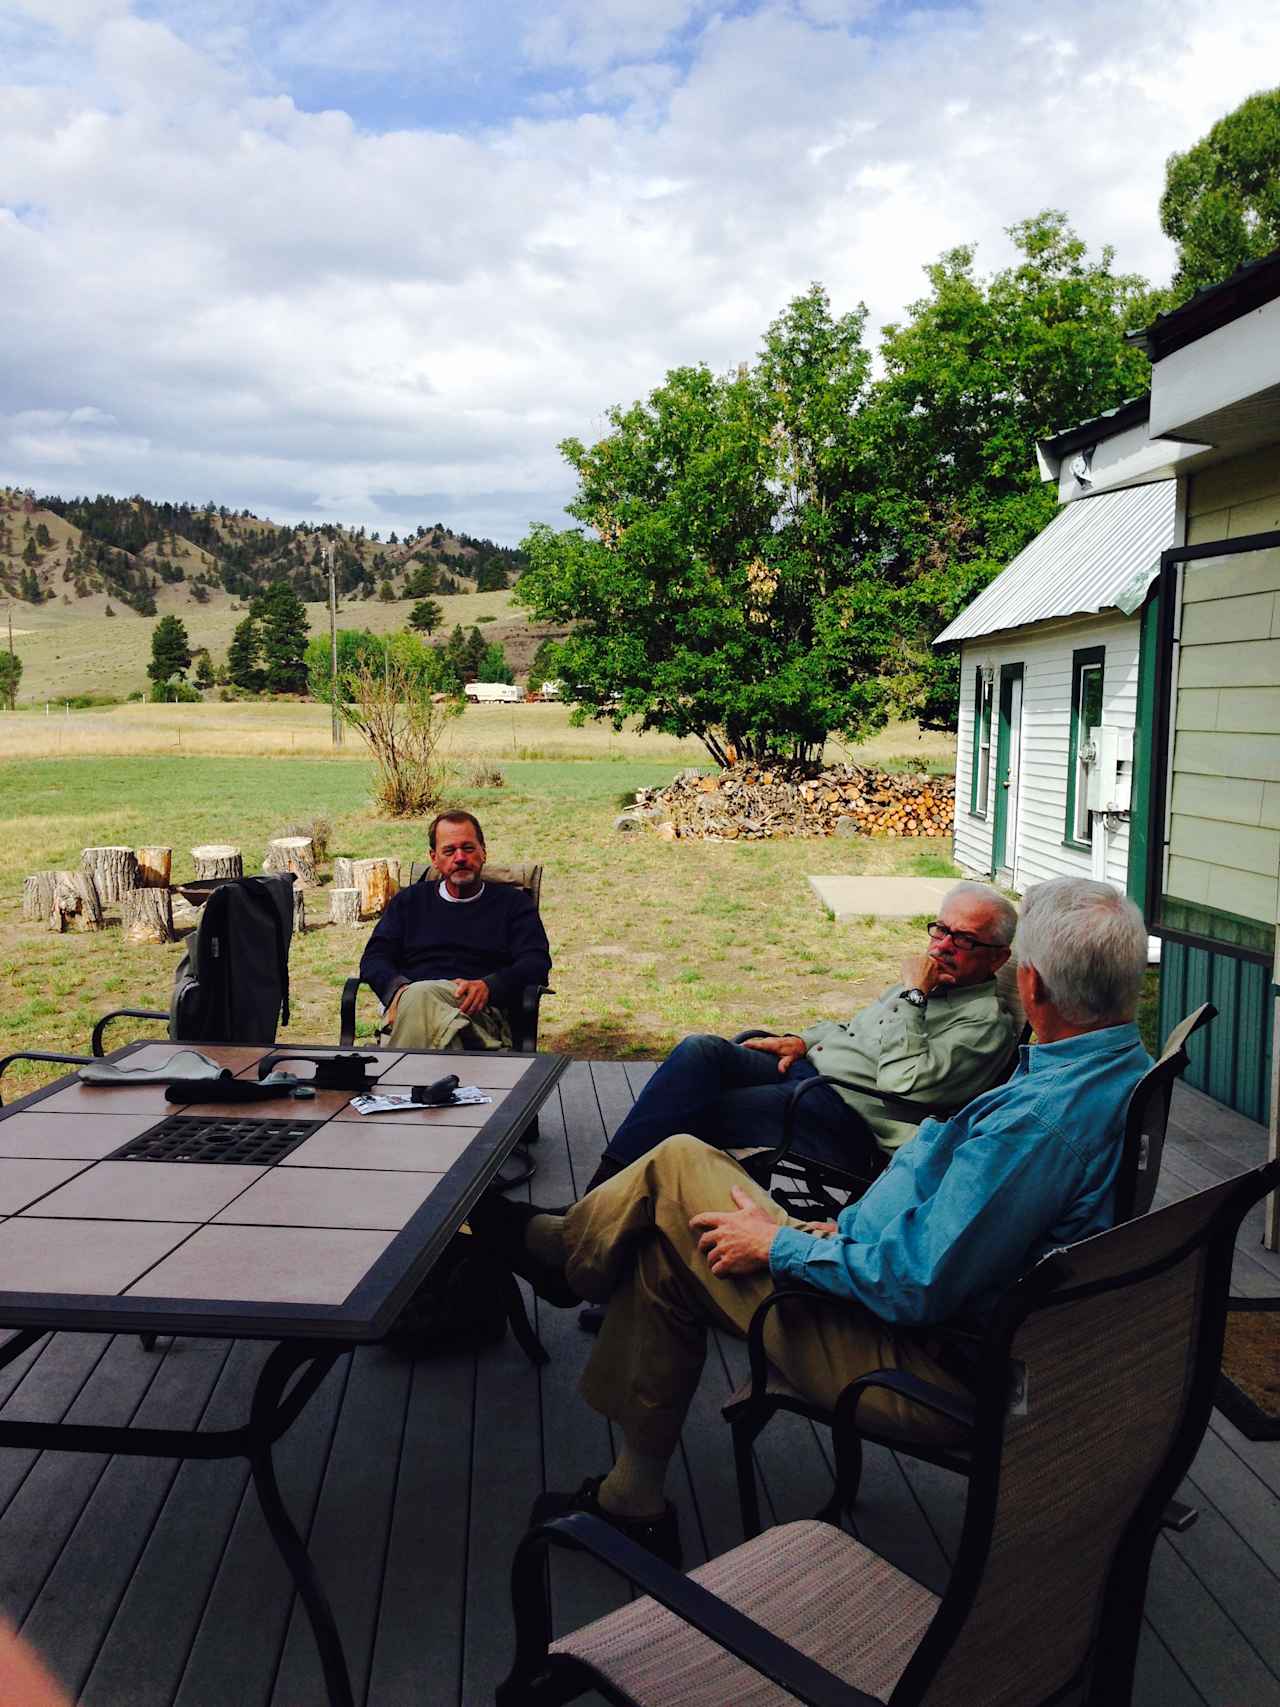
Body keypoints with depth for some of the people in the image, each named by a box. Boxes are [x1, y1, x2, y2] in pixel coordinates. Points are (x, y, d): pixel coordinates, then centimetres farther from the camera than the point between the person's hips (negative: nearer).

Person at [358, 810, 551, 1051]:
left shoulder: (513, 902, 20)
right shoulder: (409, 901, 28)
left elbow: (537, 964, 6)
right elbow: (373, 958, 17)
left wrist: (489, 986, -15)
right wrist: (398, 988, -9)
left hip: (482, 1011, -2)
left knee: (420, 994, -36)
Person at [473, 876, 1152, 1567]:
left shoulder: (1042, 1119, -31)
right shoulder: (1128, 1066, 1)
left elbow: (921, 1289, -29)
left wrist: (782, 1246, -14)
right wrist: (849, 1228, 9)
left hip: (927, 1364, -10)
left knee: (676, 1167, -2)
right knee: (665, 1256, 14)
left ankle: (552, 1242, 27)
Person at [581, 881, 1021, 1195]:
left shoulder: (987, 1023, -8)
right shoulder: (925, 983, 19)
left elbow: (904, 1085, -22)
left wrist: (912, 995, -16)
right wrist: (804, 1041, 12)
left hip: (849, 1120, -8)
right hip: (810, 1068, 8)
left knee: (693, 1111, -20)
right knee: (699, 1052, -15)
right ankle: (606, 1183, -18)